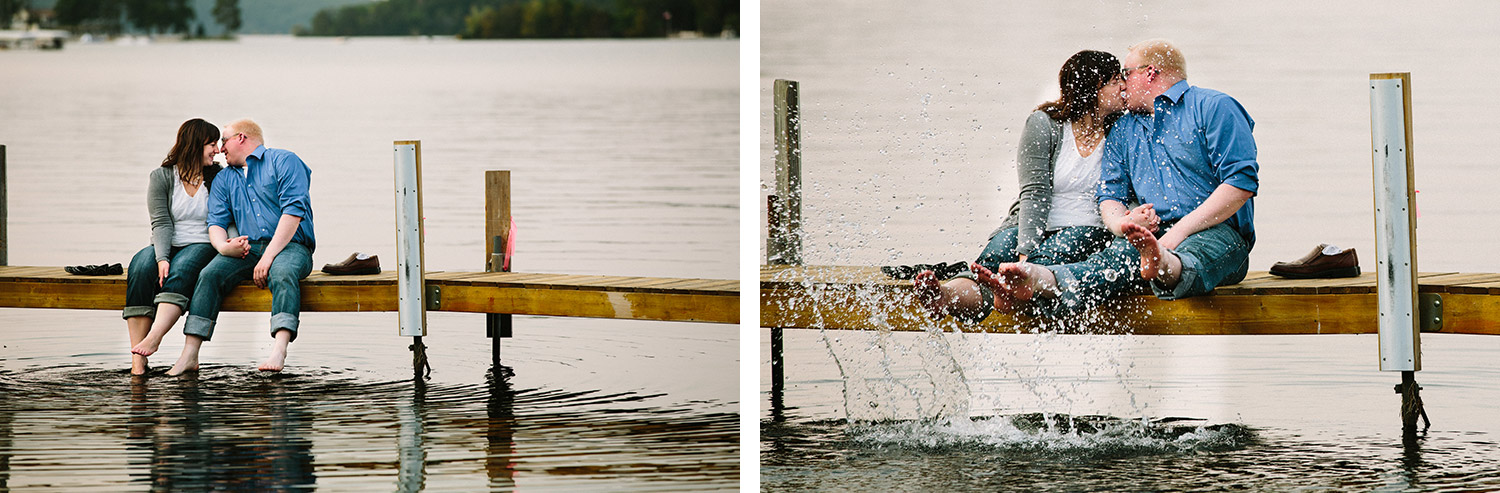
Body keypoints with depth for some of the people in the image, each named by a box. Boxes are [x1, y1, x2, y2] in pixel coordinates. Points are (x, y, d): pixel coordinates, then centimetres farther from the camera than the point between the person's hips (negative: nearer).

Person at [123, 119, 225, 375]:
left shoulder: (218, 178, 9)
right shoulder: (161, 177, 5)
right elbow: (161, 223, -6)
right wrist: (162, 258, -22)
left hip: (202, 246, 0)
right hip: (167, 247, 0)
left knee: (180, 270, -35)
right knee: (141, 267, -32)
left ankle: (153, 338, -54)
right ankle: (137, 363, -39)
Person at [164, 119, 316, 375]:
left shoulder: (284, 161, 3)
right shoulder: (225, 178, 23)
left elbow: (293, 211, -10)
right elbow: (216, 222, 12)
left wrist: (268, 257, -18)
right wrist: (224, 246, -14)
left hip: (288, 246, -5)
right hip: (247, 248, 5)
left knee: (282, 273, -38)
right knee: (210, 274, -23)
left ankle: (279, 350, -55)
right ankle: (189, 355, -30)